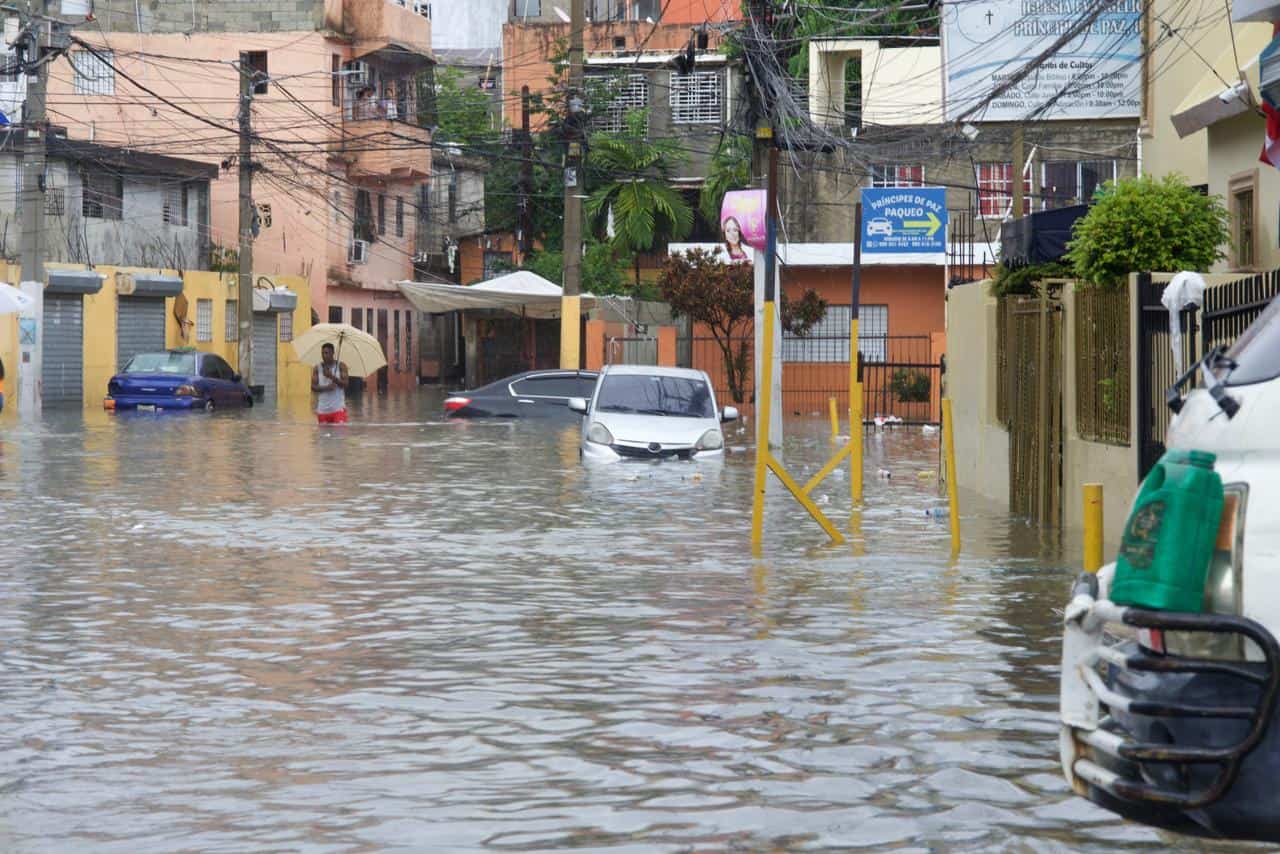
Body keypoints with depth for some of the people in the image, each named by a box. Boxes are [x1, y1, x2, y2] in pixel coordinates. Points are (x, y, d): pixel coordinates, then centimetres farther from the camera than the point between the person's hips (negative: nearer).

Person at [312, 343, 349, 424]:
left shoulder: (340, 366, 2)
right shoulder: (317, 368, 6)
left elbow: (345, 384, -7)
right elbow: (313, 387, 1)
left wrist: (332, 377, -20)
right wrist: (326, 387, -16)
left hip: (338, 408, -2)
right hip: (322, 409, 2)